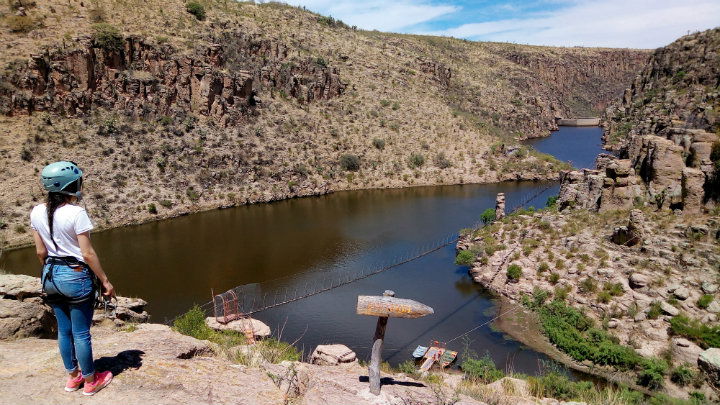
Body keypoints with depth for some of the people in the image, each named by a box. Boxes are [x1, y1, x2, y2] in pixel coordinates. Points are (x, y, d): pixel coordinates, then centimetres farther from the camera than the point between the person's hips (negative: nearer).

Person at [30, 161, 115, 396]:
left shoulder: (37, 213, 0)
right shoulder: (76, 213, -19)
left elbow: (40, 251, 6)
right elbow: (87, 254, -17)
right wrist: (105, 282, -9)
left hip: (51, 277, 7)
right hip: (76, 277, -6)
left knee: (63, 330, 19)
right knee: (81, 333, 7)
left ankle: (72, 377, 34)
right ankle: (90, 381, 23)